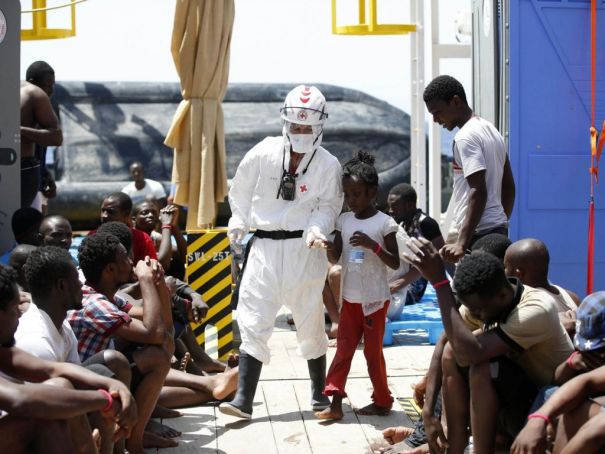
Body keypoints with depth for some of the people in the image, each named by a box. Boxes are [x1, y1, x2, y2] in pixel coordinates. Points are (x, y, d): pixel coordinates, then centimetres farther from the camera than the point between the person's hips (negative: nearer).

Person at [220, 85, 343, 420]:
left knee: (310, 322, 9)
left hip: (303, 249, -1)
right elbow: (240, 190, 10)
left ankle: (318, 392, 27)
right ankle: (244, 398, -1)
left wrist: (316, 229, -15)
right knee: (252, 322, -3)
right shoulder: (264, 154, -3)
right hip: (265, 245, 1)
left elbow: (328, 205, 2)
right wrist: (238, 223, 5)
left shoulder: (328, 165, -4)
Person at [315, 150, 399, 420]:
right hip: (350, 297, 5)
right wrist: (330, 249, -18)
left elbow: (395, 263, -10)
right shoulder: (344, 221, 4)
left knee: (373, 350, 4)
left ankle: (382, 401, 18)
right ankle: (335, 402, 7)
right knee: (343, 349, 5)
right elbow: (336, 258, 4)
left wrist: (373, 245, -24)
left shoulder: (384, 223, -10)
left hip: (374, 299, -5)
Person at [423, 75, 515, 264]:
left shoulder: (466, 137, -14)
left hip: (478, 233, -10)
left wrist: (462, 243, -28)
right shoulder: (490, 130, 16)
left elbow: (478, 192, -23)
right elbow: (509, 187, 20)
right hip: (497, 229, 10)